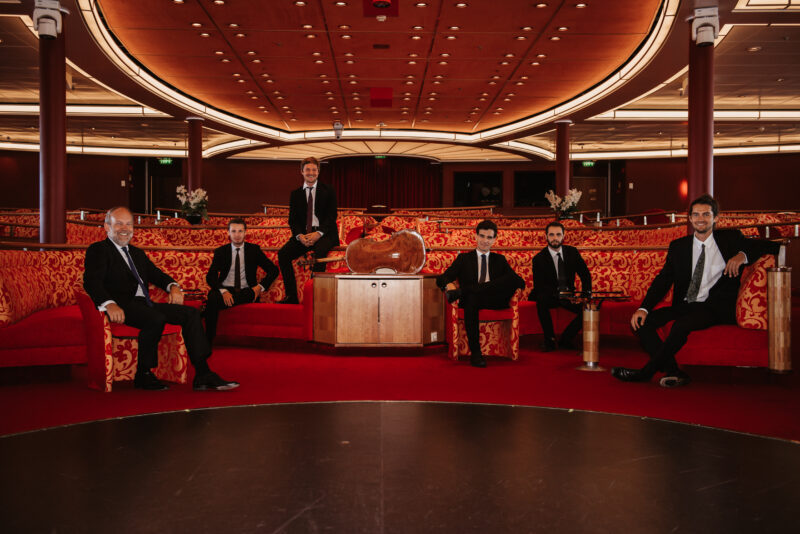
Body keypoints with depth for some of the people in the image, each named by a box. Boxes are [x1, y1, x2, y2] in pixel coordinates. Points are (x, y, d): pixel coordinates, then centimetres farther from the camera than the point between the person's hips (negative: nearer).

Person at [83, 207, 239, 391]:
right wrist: (110, 304, -29)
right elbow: (91, 282, -10)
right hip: (123, 306, -7)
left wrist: (173, 286, 1)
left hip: (144, 303, 7)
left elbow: (155, 274, 26)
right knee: (156, 319, -35)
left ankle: (203, 375, -18)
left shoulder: (137, 253, 29)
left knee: (191, 313, -11)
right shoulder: (98, 250, 5)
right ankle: (143, 376, -15)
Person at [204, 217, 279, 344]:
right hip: (226, 290, 1)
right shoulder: (221, 252, 12)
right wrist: (223, 291, -20)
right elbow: (210, 276, 1)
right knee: (213, 298, -35)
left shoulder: (254, 249, 11)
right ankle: (208, 341, -28)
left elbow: (273, 270, 8)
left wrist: (260, 287, -10)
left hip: (246, 292, 0)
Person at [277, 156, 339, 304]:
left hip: (324, 234, -3)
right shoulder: (295, 194, 15)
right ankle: (291, 296, -17)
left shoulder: (328, 191, 7)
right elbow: (293, 220, 9)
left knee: (319, 250, -37)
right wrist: (299, 236, -13)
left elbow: (332, 216, -2)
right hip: (303, 234, 4)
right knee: (283, 254, -21)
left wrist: (318, 233, -19)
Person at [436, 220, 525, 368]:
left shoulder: (500, 259, 24)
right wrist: (448, 285, -18)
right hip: (472, 300, -1)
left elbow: (521, 283, 11)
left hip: (495, 301, 1)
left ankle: (462, 291, -29)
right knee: (471, 298, -39)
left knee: (513, 278, -27)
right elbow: (441, 278, 9)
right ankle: (475, 352, -37)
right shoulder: (464, 258, 20)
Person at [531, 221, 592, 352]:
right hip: (549, 296, -3)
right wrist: (559, 293, -30)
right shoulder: (539, 259, -10)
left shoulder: (572, 252, 2)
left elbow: (585, 275, 6)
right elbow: (538, 285, -18)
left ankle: (566, 339, -4)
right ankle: (549, 339, -19)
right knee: (541, 299, -37)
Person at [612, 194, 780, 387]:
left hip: (716, 308, -4)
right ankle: (673, 372, -20)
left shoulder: (730, 239, 7)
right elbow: (663, 280, 7)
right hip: (684, 305, 5)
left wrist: (743, 255, -16)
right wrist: (644, 308, -9)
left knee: (682, 324, -34)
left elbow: (772, 247, 4)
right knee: (641, 321, -18)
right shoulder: (678, 246, 14)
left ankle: (646, 372, -19)